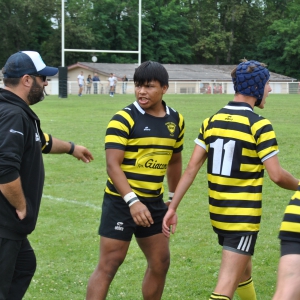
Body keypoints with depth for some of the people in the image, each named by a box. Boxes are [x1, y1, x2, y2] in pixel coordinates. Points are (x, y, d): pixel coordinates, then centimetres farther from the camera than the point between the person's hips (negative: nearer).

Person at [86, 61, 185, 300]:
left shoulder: (176, 120, 5)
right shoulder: (124, 119, -13)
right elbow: (113, 165, -20)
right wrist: (132, 201, -29)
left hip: (154, 202, 6)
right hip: (122, 201, -6)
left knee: (161, 262, 12)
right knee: (109, 265, -5)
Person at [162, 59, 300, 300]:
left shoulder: (211, 121, 4)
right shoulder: (259, 125, -13)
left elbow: (192, 168, 0)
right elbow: (277, 175, -14)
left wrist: (173, 207, 2)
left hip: (218, 212, 7)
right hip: (244, 216, -7)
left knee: (243, 271, 26)